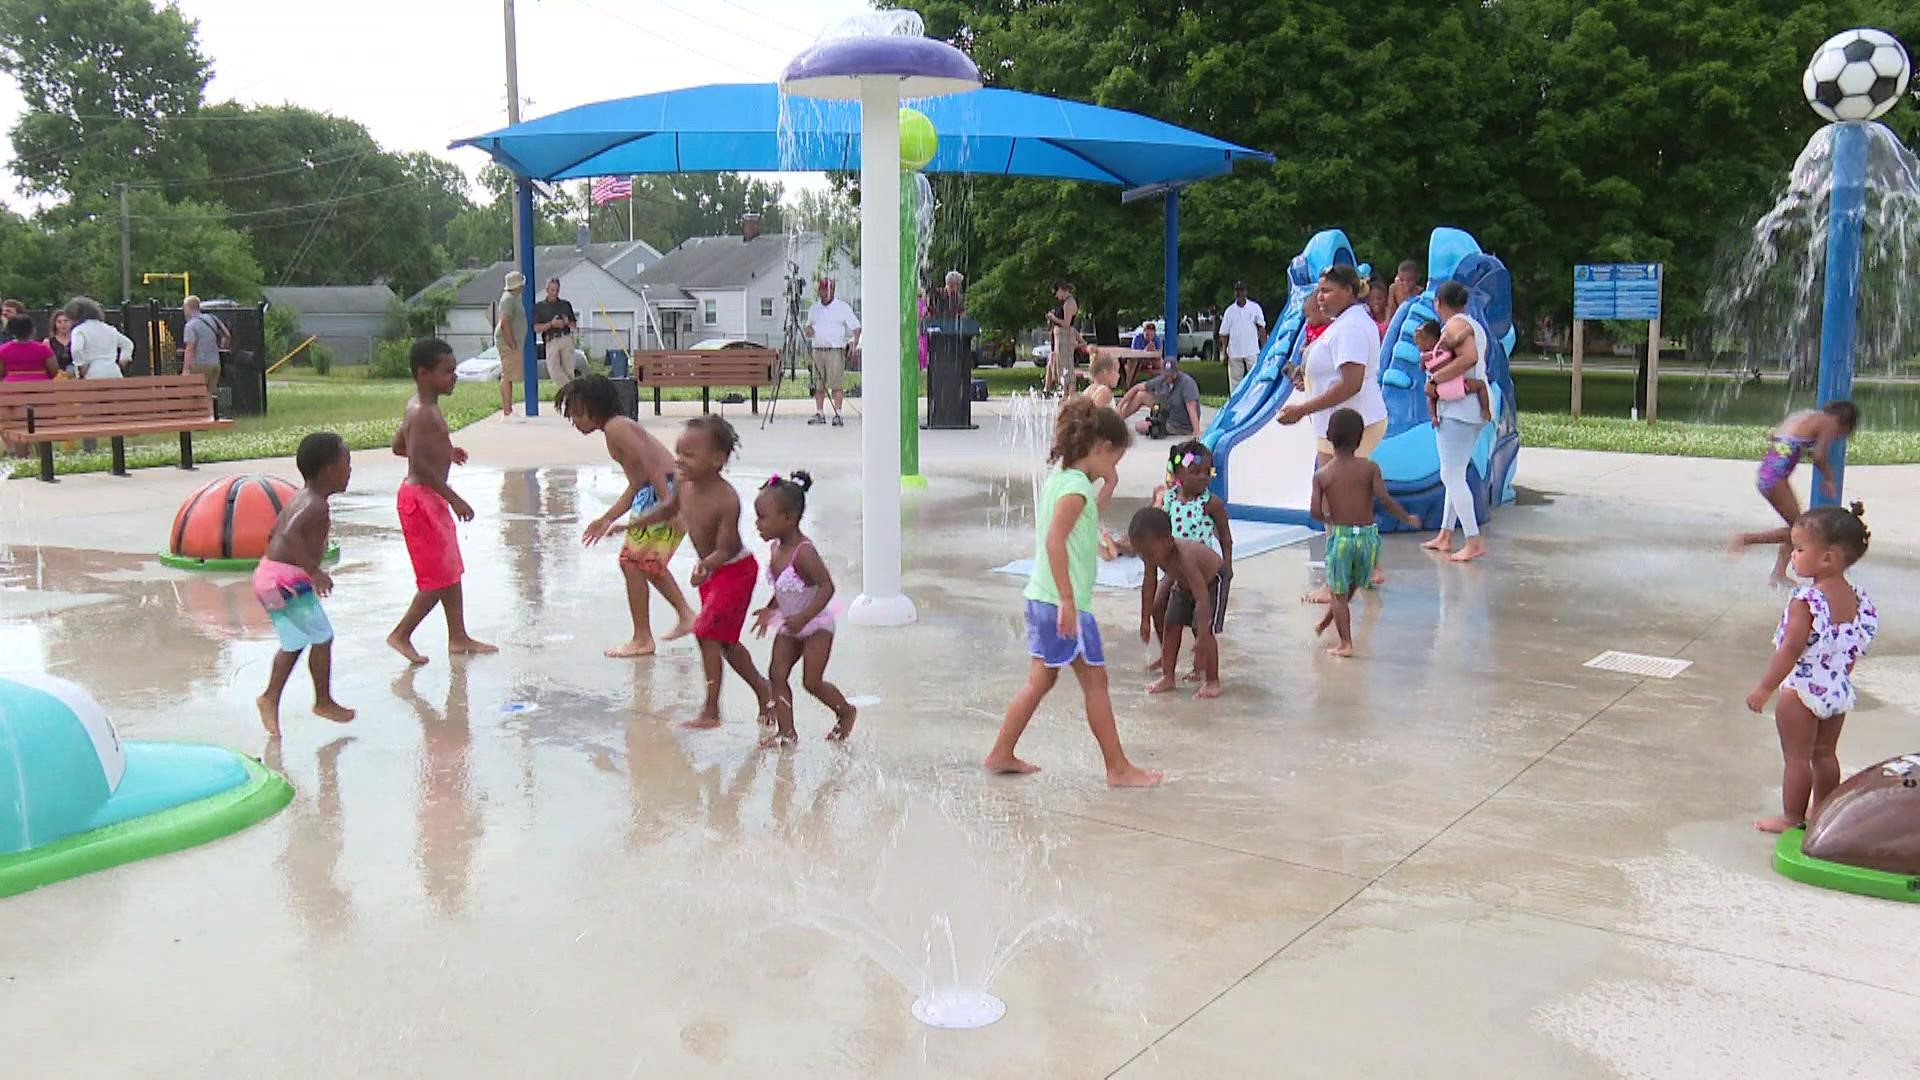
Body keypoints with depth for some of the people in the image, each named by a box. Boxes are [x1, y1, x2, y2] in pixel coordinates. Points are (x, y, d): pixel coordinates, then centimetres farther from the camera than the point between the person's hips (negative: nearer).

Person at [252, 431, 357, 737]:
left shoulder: (300, 499, 14)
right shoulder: (316, 505, -17)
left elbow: (273, 534, 24)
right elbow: (290, 535, -33)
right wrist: (314, 571, -32)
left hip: (269, 573, 10)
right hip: (289, 580, -10)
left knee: (294, 643, 19)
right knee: (322, 638, 3)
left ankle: (270, 697, 20)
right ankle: (323, 701, 14)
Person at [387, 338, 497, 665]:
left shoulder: (419, 406, 11)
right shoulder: (423, 414, -20)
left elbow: (398, 446, 19)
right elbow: (419, 464, -26)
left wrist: (444, 452, 18)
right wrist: (454, 498, -23)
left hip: (431, 499, 10)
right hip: (421, 499, -10)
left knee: (452, 571, 14)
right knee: (439, 578, -3)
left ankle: (458, 637, 21)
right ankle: (401, 635, 8)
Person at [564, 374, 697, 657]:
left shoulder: (616, 427, -9)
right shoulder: (621, 426, 21)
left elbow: (650, 464, -20)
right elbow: (636, 484, 22)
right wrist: (606, 520, 24)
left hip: (667, 492, -10)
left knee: (631, 560, -1)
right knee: (647, 561, 25)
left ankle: (642, 639, 5)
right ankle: (686, 615, 30)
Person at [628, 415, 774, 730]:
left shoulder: (726, 500, -32)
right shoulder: (683, 482, -11)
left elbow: (725, 549, -30)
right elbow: (668, 508, 10)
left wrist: (705, 566, -49)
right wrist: (631, 525, 8)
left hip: (735, 570, -8)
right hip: (711, 570, 9)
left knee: (706, 632, -14)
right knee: (725, 641, 17)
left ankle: (711, 712, -6)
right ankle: (762, 690, 36)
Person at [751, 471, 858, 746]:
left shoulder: (804, 552, -28)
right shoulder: (776, 548, -1)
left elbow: (827, 586, -30)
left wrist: (804, 617, -33)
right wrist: (770, 610, 8)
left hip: (816, 624, -8)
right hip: (790, 626, 8)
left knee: (812, 681, -4)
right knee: (776, 674, -2)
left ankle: (846, 711, 22)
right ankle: (786, 731, 5)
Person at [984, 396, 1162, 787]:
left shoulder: (1057, 477, 11)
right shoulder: (1076, 485, -17)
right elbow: (1055, 540, -26)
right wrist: (1068, 600, -26)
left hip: (1041, 597, 9)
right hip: (1064, 602, -9)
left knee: (1041, 679, 16)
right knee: (1095, 681, 1)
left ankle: (1001, 754, 21)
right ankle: (1118, 769, 11)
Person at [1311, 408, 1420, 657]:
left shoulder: (1321, 475, -4)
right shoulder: (1370, 468, -7)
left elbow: (1316, 512, -8)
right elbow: (1385, 499, -15)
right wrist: (1408, 518, -1)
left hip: (1340, 535, -1)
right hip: (1367, 534, 1)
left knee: (1338, 592, 9)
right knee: (1351, 586, 24)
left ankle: (1345, 643, 5)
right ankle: (1326, 622, 38)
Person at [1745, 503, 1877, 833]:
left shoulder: (1806, 602, -23)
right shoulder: (1856, 598, 1)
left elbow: (1792, 649, -24)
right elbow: (1856, 647, 9)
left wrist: (1765, 687, -18)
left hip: (1802, 691, -8)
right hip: (1839, 692, 8)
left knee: (1797, 757, 4)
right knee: (1825, 754, 19)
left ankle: (1792, 818, 12)